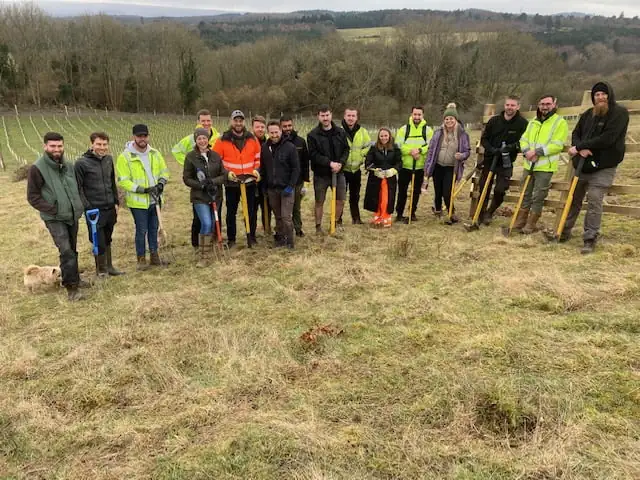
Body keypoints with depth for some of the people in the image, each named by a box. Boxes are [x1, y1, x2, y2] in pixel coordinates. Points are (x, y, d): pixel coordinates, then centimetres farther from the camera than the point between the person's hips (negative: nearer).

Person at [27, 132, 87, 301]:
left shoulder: (69, 166, 5)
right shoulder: (37, 168, -12)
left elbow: (77, 188, 18)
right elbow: (32, 197, -11)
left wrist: (80, 205, 5)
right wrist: (53, 209, -17)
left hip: (72, 216, 6)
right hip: (54, 218, -6)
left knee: (72, 250, 16)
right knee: (66, 251, -15)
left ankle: (74, 279, 30)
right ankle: (71, 286, -6)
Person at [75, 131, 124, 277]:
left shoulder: (109, 159, 7)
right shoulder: (81, 163, -10)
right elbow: (78, 188, -10)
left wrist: (116, 202, 11)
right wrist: (87, 207, -15)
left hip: (110, 208, 5)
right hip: (95, 210, -5)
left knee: (107, 240, 16)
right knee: (99, 242, 0)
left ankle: (109, 267, 29)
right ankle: (101, 269, 18)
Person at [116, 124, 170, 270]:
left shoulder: (155, 153, 4)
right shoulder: (125, 156, -12)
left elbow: (164, 171, 13)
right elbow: (122, 181, -14)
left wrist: (161, 183, -7)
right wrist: (142, 189, -21)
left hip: (155, 199, 5)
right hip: (138, 201, -5)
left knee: (154, 228, 15)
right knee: (142, 230, 1)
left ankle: (154, 256, 28)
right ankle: (141, 259, 16)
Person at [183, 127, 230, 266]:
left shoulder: (215, 156, 3)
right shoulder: (190, 157, -5)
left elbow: (224, 175, 4)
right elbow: (186, 179, -3)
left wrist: (213, 181, -15)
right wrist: (202, 185, -16)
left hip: (215, 196, 4)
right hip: (199, 197, -4)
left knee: (212, 225, 9)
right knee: (206, 224, -17)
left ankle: (207, 252, 25)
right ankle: (203, 257, -7)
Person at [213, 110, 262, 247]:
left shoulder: (252, 139, 4)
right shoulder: (223, 140, -3)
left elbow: (258, 158, 13)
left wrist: (256, 170, -4)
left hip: (250, 182, 2)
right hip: (231, 182, -1)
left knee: (251, 210, 7)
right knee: (231, 212, 8)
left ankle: (252, 237, 19)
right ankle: (231, 239, 18)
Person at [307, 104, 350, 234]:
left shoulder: (340, 132, 3)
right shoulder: (313, 135, -8)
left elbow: (346, 150, 5)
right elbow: (313, 155, -15)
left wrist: (340, 163, -13)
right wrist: (330, 163, -23)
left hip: (338, 172, 3)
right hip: (320, 174, -3)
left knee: (341, 200, 7)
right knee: (319, 202, 7)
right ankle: (318, 227, 21)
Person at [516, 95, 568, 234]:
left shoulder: (560, 122, -6)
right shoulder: (533, 122, 15)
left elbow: (557, 145, -15)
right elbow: (524, 139, 11)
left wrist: (537, 152, -20)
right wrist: (527, 152, -10)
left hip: (545, 167, -6)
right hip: (529, 165, 6)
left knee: (538, 197, -1)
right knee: (525, 195, 12)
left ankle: (531, 225, 9)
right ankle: (519, 223, 21)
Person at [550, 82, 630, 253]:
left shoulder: (619, 113, -9)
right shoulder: (588, 114, 11)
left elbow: (607, 138, -20)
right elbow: (576, 134, 8)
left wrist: (580, 147, -17)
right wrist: (581, 149, -15)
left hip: (603, 167, -6)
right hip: (582, 164, 6)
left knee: (594, 202, -12)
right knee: (573, 199, 13)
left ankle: (590, 239, -6)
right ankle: (564, 232, 25)